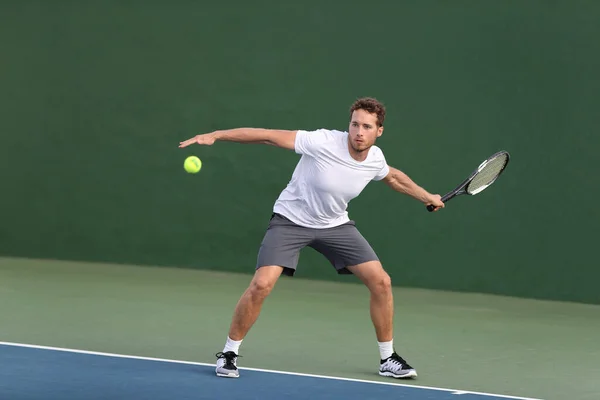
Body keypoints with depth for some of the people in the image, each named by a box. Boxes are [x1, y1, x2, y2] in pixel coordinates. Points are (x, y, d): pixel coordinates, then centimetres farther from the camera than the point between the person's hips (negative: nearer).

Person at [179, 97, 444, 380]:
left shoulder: (375, 158, -10)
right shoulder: (323, 142, -28)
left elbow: (393, 176, 16)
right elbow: (268, 135, -28)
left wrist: (426, 197, 24)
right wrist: (215, 135, -34)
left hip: (335, 225, 5)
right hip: (291, 220, -5)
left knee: (381, 282, -5)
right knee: (261, 285, -22)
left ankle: (387, 359, 13)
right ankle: (229, 353, -1)